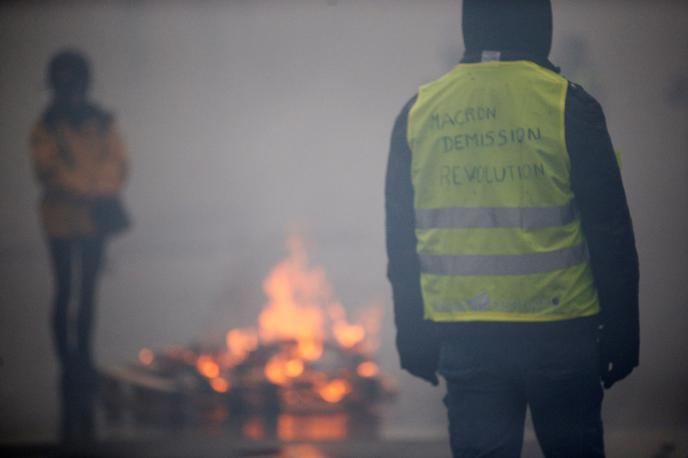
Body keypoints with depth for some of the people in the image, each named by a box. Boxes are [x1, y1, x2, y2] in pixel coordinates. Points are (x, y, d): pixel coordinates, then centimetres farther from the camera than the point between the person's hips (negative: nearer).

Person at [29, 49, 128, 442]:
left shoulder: (103, 123, 8)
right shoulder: (47, 127, -2)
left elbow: (117, 162, 4)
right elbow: (48, 170, -10)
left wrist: (103, 193, -13)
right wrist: (88, 193, -15)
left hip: (96, 217, 3)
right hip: (62, 219, -3)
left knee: (89, 292, 8)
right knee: (65, 291, -1)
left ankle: (83, 356, 17)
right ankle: (67, 359, 3)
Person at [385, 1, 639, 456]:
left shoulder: (418, 112, 5)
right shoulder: (567, 106, -6)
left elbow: (401, 242, 8)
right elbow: (609, 230, -5)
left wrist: (413, 335, 15)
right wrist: (621, 330, 1)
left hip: (463, 336, 3)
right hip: (557, 332, -3)